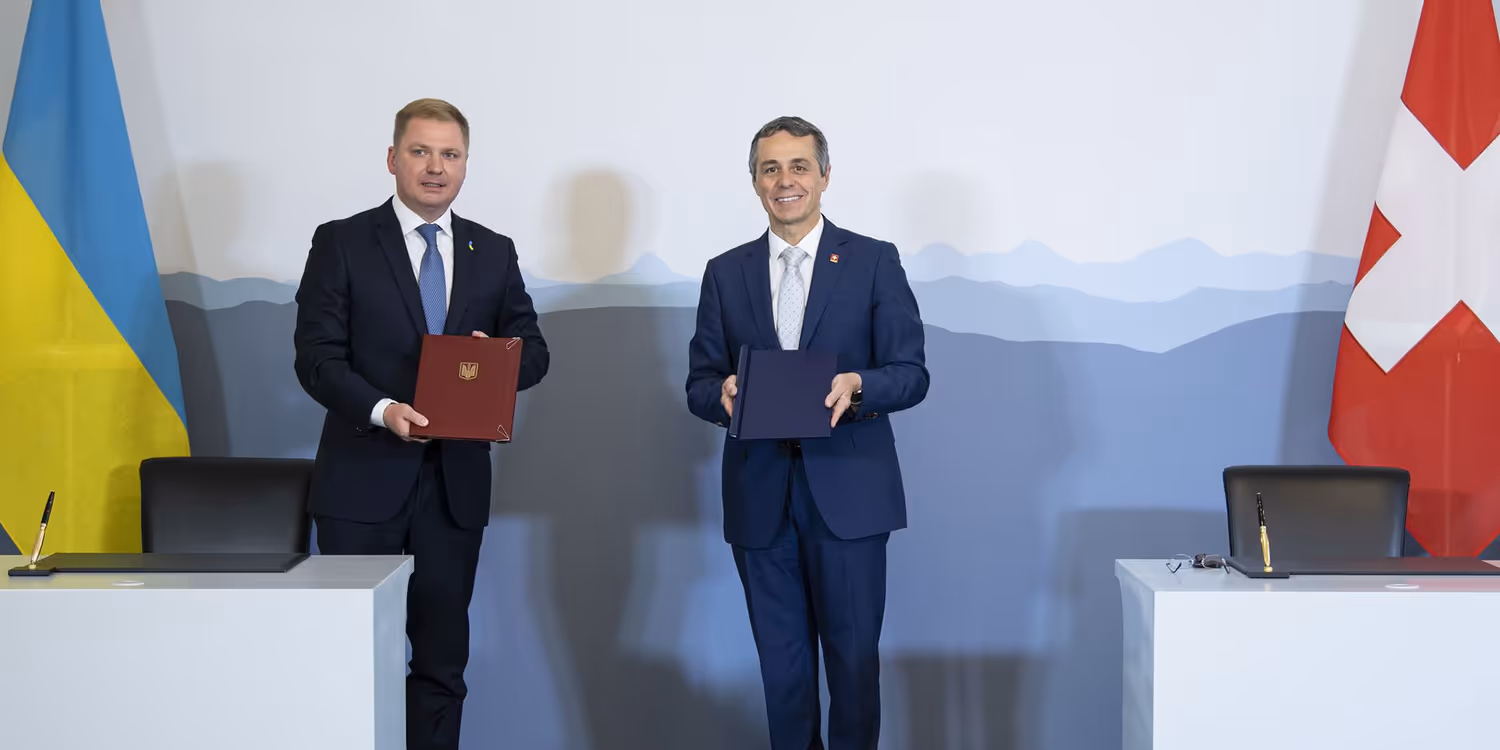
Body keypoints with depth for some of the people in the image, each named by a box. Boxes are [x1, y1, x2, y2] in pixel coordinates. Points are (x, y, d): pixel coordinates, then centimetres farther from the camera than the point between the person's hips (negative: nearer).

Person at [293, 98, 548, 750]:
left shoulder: (494, 253, 10)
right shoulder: (341, 243, 0)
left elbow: (534, 352, 11)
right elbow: (316, 357, -7)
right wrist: (382, 410, -24)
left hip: (456, 482, 3)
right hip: (365, 479, -3)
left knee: (442, 656, 9)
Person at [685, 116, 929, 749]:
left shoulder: (875, 262, 3)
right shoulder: (725, 273, 10)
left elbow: (911, 374, 0)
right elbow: (699, 385, 8)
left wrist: (857, 384, -21)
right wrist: (724, 394, -15)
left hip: (847, 491, -2)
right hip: (761, 495, 2)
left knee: (853, 653, 1)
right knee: (782, 661, 9)